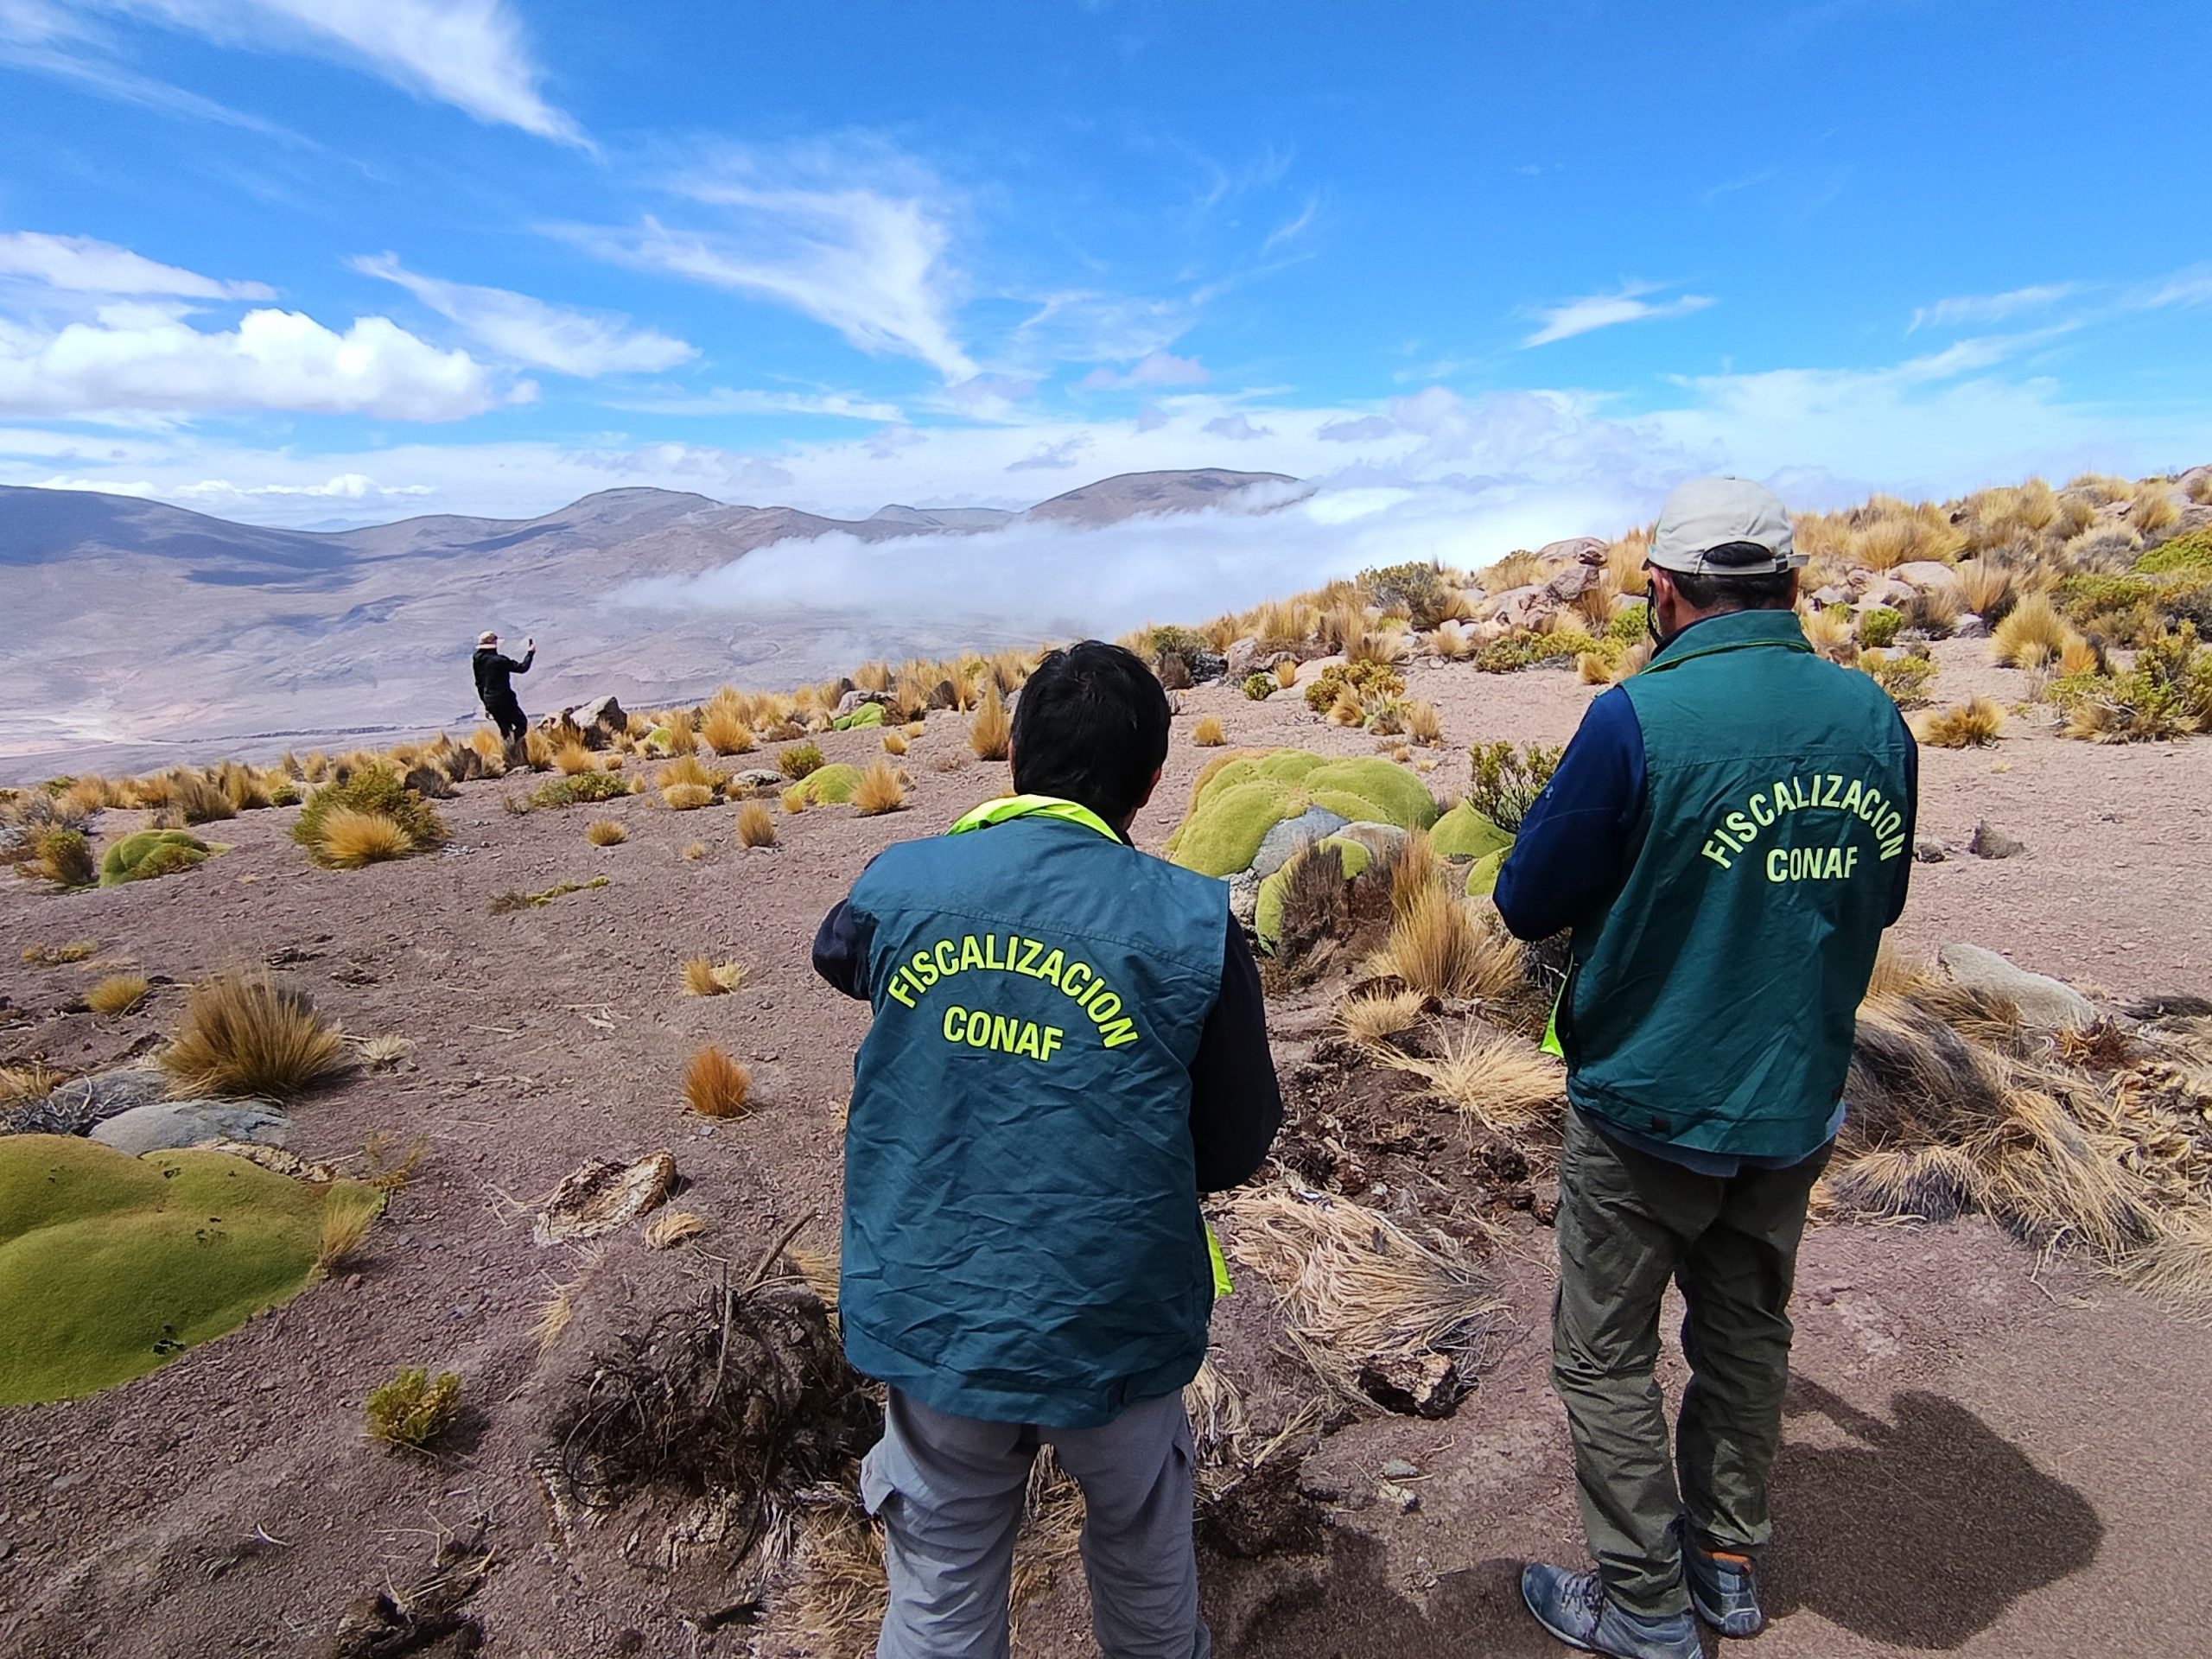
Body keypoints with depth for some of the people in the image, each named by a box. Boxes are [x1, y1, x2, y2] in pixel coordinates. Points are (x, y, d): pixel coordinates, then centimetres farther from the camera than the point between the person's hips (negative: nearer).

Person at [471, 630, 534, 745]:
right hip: (504, 701, -8)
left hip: (490, 702, 8)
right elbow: (522, 668, -17)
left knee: (505, 730, 18)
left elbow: (479, 684, 13)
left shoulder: (477, 661, 4)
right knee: (522, 725, 5)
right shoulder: (499, 661, -20)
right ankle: (511, 748, -11)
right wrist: (530, 653, -2)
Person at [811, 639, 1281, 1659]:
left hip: (927, 1321, 2)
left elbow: (836, 955, 14)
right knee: (1142, 1552, 27)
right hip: (1109, 1331, -1)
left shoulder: (898, 885, -11)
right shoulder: (1192, 923, -18)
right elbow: (1232, 1151, -9)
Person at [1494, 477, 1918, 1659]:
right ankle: (1725, 1562, 41)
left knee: (1607, 1357, 13)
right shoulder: (1874, 719, -3)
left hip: (1647, 1103, -6)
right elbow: (1881, 900, 11)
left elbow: (1526, 902, -14)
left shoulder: (1639, 720, -22)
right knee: (1746, 1336, 24)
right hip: (1795, 1103, 6)